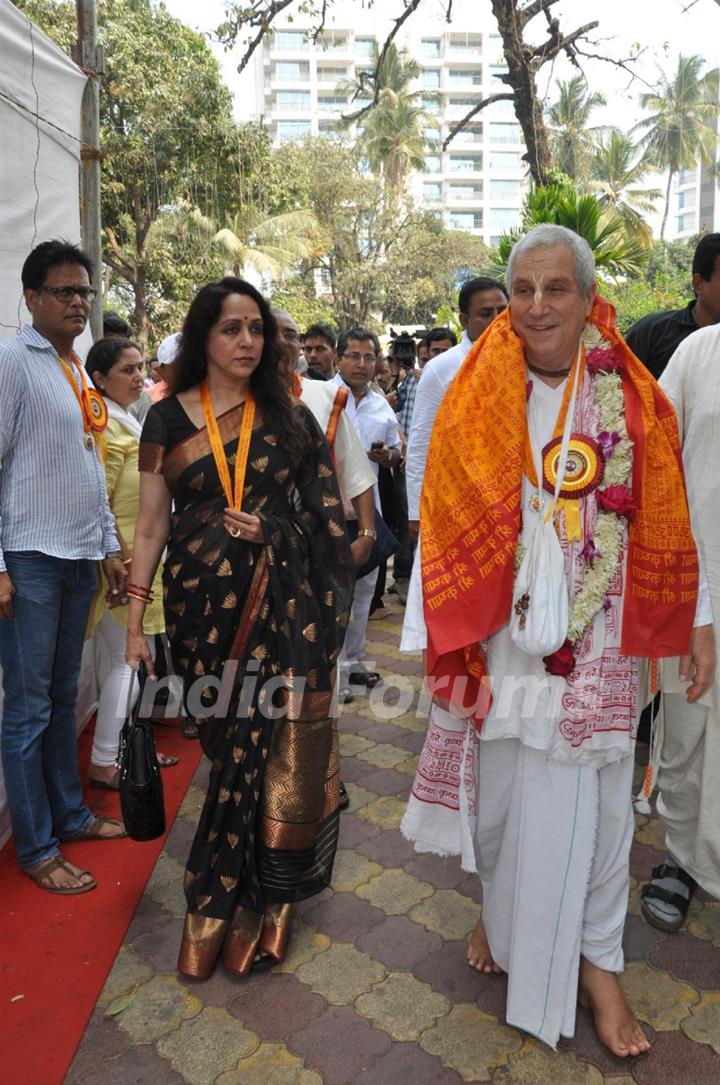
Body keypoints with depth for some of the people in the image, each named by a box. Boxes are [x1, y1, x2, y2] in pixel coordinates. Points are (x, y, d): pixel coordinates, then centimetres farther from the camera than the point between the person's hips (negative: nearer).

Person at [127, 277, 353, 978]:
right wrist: (134, 624, 0)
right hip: (202, 603, 0)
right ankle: (245, 902, 29)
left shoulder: (289, 417, 5)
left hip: (282, 601, 0)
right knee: (230, 744, 7)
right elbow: (151, 527, 3)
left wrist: (271, 531, -7)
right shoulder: (168, 420, 4)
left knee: (269, 744, 1)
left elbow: (323, 511, 12)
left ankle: (230, 901, 23)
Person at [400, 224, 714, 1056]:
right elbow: (442, 524, -4)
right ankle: (497, 910, 41)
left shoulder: (632, 399, -1)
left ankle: (596, 962, 28)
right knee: (497, 781, 14)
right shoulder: (474, 401, -3)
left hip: (595, 641, 0)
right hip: (500, 634, 0)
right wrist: (434, 634, -7)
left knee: (589, 794, 7)